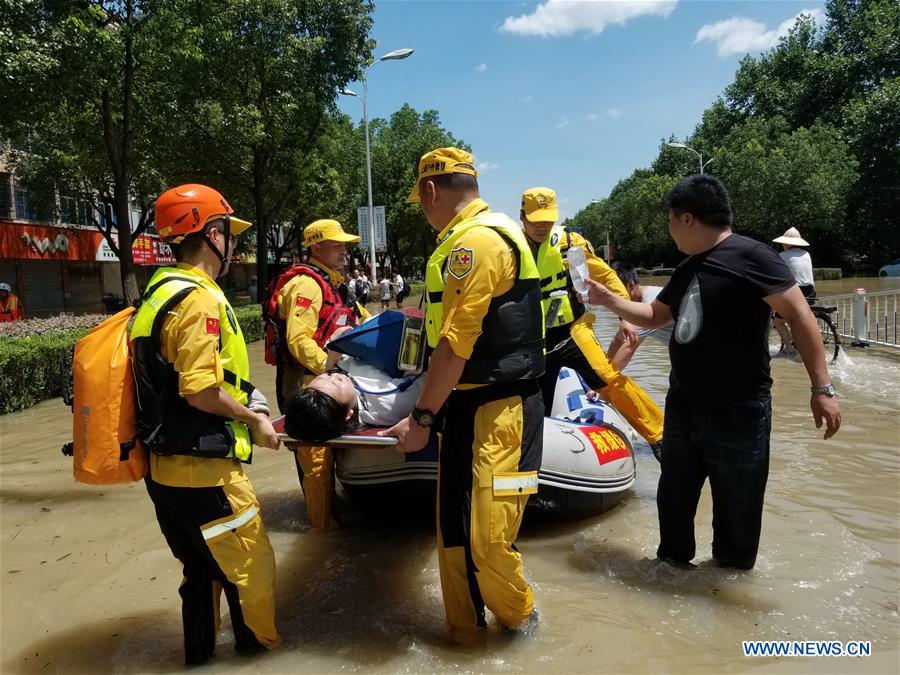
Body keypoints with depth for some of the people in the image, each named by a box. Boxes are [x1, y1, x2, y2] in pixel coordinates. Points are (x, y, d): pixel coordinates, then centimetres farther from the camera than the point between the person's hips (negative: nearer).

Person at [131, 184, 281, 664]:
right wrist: (254, 418, -8)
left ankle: (200, 652, 39)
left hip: (168, 466, 10)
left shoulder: (162, 291, 11)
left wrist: (245, 406, 13)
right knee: (250, 566, 8)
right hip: (203, 469, -10)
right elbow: (201, 391, -23)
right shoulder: (199, 299, -19)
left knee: (203, 567, 24)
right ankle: (262, 644, 27)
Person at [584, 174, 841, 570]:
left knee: (735, 511, 10)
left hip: (738, 414, -8)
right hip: (683, 408, 8)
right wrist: (608, 300, 12)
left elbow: (799, 317, -18)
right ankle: (672, 562, 40)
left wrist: (822, 388, -22)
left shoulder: (750, 257, -15)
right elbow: (654, 316, 22)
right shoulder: (687, 269, 11)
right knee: (673, 498, 19)